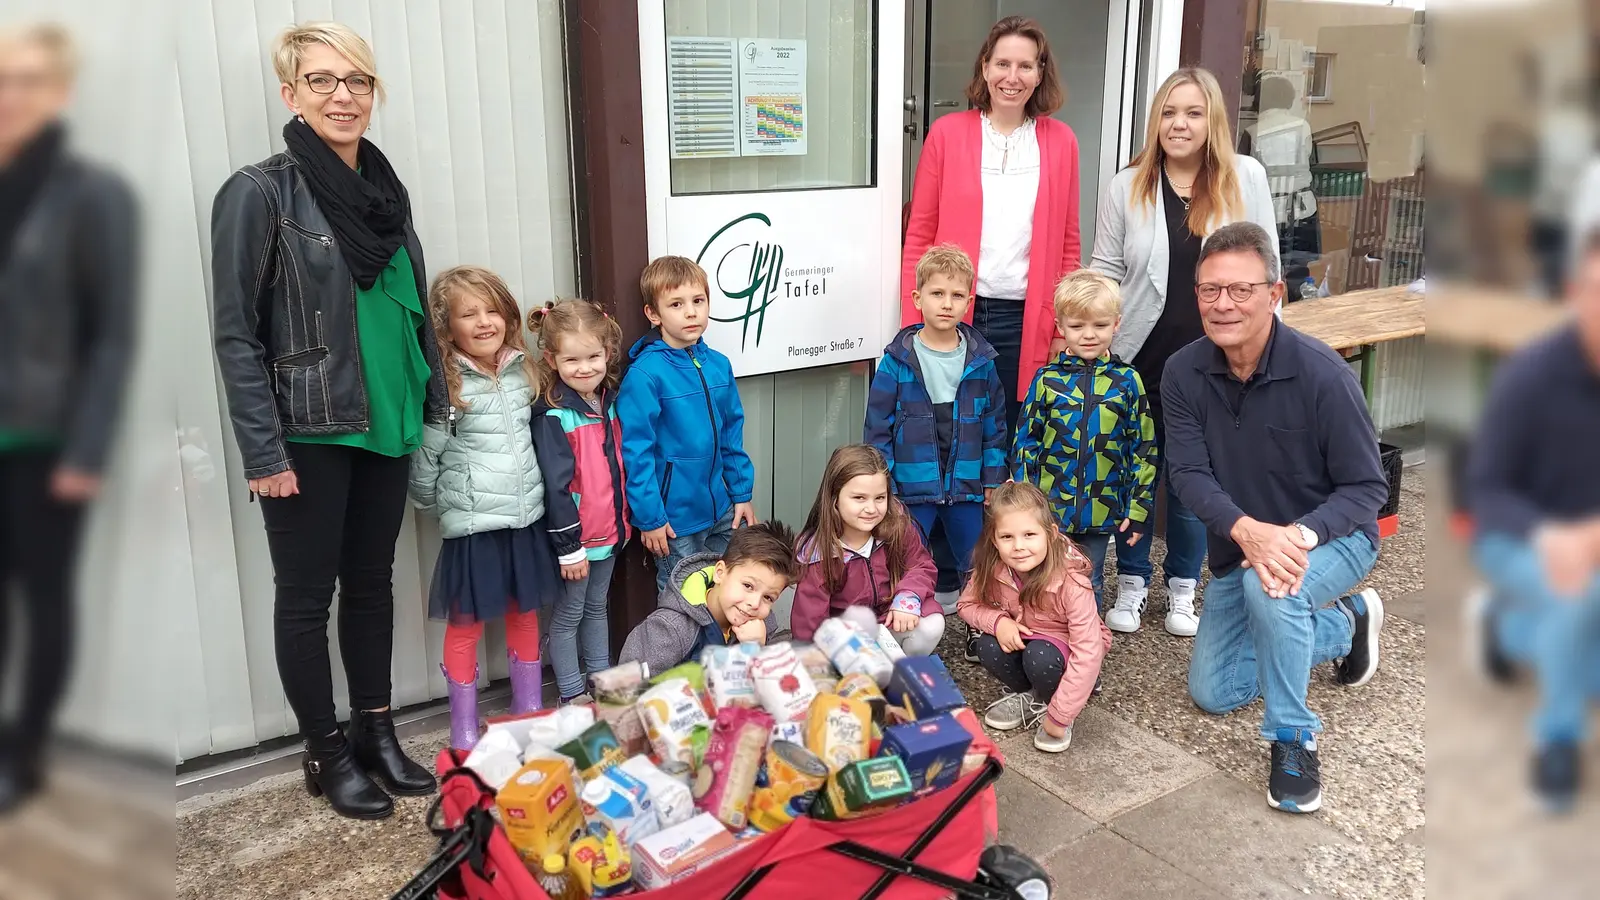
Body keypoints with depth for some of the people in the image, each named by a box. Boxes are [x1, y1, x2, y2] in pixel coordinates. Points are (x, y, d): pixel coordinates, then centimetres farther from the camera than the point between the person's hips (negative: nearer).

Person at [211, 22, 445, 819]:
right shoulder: (259, 193, -9)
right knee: (307, 596, 8)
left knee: (372, 583, 16)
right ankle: (327, 753, 23)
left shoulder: (384, 188, 9)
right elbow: (236, 335, -11)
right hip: (309, 434, -6)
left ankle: (376, 734, 30)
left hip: (385, 426, 6)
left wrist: (435, 404, 11)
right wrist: (264, 453, -15)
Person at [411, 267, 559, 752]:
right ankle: (464, 732, 19)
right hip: (472, 526, -5)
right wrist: (443, 506, 1)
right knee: (466, 626, 7)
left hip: (526, 518, 5)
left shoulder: (522, 372, 3)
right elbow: (423, 458, -10)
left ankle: (529, 715, 32)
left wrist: (535, 492, 12)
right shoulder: (447, 387, -13)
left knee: (525, 616, 17)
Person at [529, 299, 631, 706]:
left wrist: (624, 521, 15)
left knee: (597, 608, 20)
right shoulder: (552, 416, -18)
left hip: (609, 531, 7)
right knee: (568, 615, 7)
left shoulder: (611, 401, 4)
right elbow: (555, 485, -19)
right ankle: (571, 697, 19)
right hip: (576, 537, -7)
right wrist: (568, 547, -19)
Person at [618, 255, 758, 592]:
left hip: (722, 512, 5)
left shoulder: (719, 365, 1)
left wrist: (742, 494, 8)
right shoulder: (645, 374, -17)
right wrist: (649, 518, -14)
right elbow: (636, 452, -16)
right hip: (675, 518, -5)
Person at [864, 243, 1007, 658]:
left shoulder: (981, 361, 0)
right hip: (911, 487, -2)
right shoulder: (898, 360, -8)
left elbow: (994, 424, 7)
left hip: (966, 486, 3)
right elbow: (878, 428, -5)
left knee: (977, 564, 15)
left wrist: (993, 480, 4)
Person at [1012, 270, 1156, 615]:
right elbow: (1025, 442, 1)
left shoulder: (1127, 381, -2)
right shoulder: (1047, 379, -3)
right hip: (1048, 508, 0)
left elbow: (1144, 448, 1)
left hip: (1100, 511, 0)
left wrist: (1139, 508, -1)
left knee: (1090, 585, 15)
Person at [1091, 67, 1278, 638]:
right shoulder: (1126, 187, -1)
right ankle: (1132, 582, 29)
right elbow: (1106, 270, 2)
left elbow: (1265, 266, 2)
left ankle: (1182, 587, 30)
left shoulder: (1246, 179, -2)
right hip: (1140, 356, 0)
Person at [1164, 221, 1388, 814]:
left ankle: (1293, 742, -18)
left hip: (1332, 538, -5)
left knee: (1269, 588, -41)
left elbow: (1366, 487, -19)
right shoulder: (1183, 374, -14)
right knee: (1211, 693, 10)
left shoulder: (1322, 374, -25)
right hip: (1237, 546, 5)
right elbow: (1189, 474, -19)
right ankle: (1344, 623, 29)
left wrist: (1300, 534, -38)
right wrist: (1246, 530, -38)